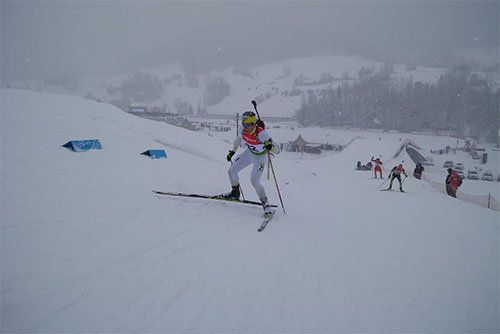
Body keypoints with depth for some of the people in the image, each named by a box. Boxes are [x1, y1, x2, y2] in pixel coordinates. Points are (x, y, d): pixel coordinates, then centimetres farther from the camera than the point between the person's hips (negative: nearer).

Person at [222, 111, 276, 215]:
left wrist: (270, 147, -58)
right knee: (231, 171, 7)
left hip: (260, 157, -6)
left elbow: (277, 150, -36)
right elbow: (238, 139, 6)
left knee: (254, 181, -17)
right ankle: (235, 193, 32)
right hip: (249, 153, 6)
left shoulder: (261, 133, -37)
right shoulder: (243, 130, -20)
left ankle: (265, 203, 1)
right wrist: (232, 151, 15)